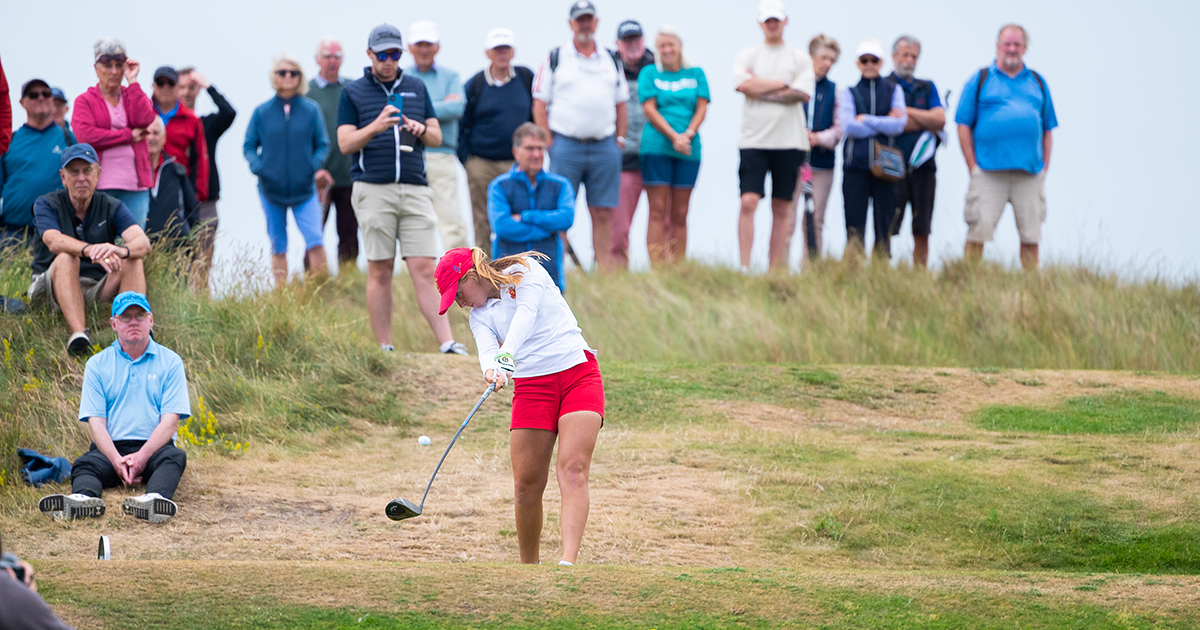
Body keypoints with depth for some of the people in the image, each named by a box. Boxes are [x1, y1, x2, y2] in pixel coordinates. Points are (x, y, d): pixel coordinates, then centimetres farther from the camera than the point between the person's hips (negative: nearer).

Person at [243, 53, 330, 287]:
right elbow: (248, 146, 8)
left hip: (304, 188, -1)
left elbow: (323, 145, 6)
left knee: (316, 244, -15)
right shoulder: (262, 112, 3)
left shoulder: (311, 110, 2)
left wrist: (314, 166, -12)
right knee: (278, 249, 8)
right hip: (271, 189, 1)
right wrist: (258, 167, -11)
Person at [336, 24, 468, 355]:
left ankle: (447, 344, -12)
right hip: (373, 189, -2)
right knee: (380, 271, -1)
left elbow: (437, 137, 17)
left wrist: (421, 129, -6)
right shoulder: (353, 92, 7)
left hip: (415, 188, 2)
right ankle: (385, 349, 4)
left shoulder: (416, 88, 16)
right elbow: (345, 143, -1)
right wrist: (376, 126, -19)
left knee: (424, 269, -6)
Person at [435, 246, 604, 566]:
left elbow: (526, 314, -16)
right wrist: (492, 369, -31)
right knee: (527, 483, -4)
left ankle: (568, 561, -33)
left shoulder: (524, 271, 3)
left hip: (578, 372, -5)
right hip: (531, 386, 5)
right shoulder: (479, 315, 14)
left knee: (572, 470, -19)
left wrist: (508, 354, -33)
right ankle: (529, 566, 10)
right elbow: (487, 349, -6)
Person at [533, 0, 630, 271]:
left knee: (603, 214, 1)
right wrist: (549, 144, -6)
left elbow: (621, 105, 19)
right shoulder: (555, 59, 4)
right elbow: (540, 104, 1)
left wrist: (619, 140, 8)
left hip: (604, 146, 3)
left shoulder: (611, 61, 15)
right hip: (566, 145, -3)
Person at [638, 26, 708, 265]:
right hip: (657, 146, -2)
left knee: (680, 215, 3)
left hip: (689, 151, 2)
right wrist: (673, 136, -14)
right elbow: (649, 109, -2)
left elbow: (701, 108, 5)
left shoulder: (696, 74, 14)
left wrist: (687, 135, -12)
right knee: (658, 212, -6)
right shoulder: (650, 74, 8)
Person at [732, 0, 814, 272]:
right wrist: (784, 84, -5)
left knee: (782, 209, 2)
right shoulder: (747, 56, 10)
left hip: (789, 141, 1)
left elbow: (802, 94, -5)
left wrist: (761, 90, -7)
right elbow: (744, 85, -9)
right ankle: (744, 268, -14)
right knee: (749, 202, -13)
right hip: (754, 140, -1)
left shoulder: (800, 58, 10)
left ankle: (774, 270, 5)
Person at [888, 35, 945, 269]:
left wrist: (907, 111, -3)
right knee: (886, 230, -10)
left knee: (922, 232, 4)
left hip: (923, 168, 4)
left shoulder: (927, 88, 17)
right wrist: (927, 123, -2)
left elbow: (940, 119, 3)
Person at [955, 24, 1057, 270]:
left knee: (1031, 235, 2)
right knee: (978, 231, -8)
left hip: (1030, 173, 3)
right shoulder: (980, 80, 7)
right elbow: (963, 125, 4)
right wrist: (972, 166, -4)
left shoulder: (1038, 83, 16)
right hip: (989, 172, -3)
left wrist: (1045, 166, 7)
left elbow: (1048, 129, 18)